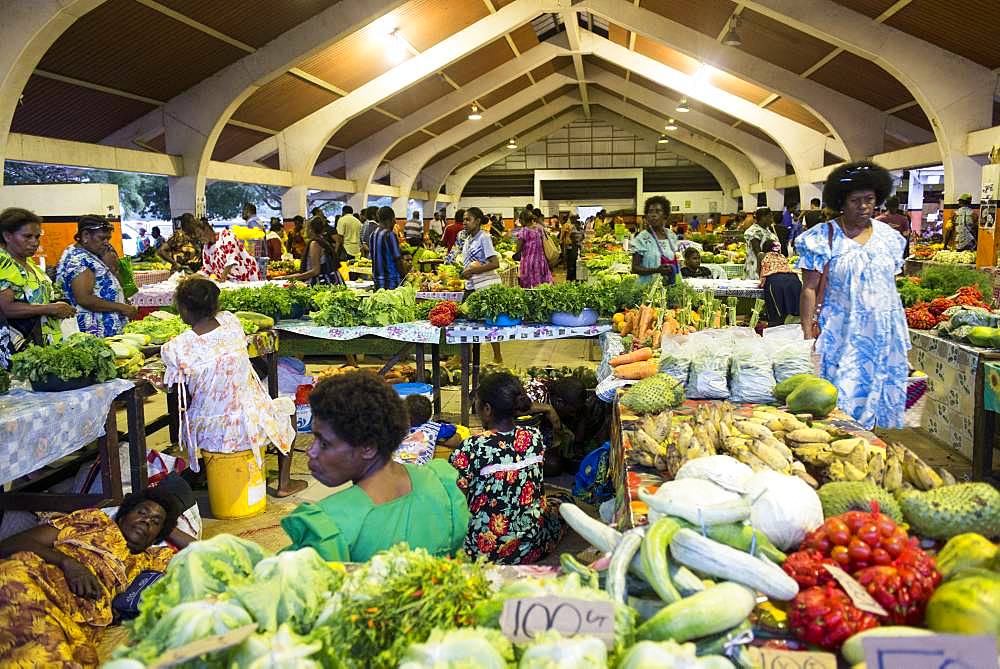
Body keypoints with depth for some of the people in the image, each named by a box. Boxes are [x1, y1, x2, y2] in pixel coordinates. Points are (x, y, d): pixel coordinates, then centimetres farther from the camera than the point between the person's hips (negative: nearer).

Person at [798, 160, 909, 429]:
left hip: (886, 334, 5)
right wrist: (807, 336, -12)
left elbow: (891, 285, 16)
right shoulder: (824, 237, -4)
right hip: (844, 334, -5)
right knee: (845, 401, -6)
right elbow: (809, 289, -6)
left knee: (886, 401, 7)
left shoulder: (889, 236, 10)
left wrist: (902, 335, 14)